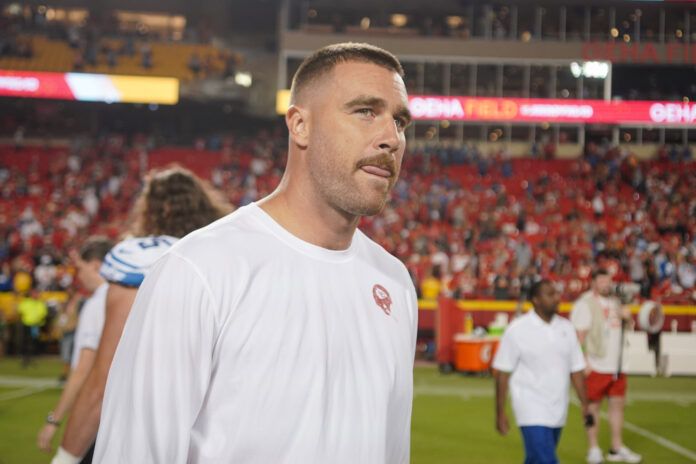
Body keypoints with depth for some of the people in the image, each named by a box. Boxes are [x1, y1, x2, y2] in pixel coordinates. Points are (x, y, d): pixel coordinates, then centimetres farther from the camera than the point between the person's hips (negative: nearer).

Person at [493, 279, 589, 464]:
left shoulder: (566, 328, 6)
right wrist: (500, 413, -7)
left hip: (558, 412, 5)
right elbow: (502, 373, -6)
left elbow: (576, 369, 10)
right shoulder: (517, 330, -9)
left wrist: (584, 403, 5)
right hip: (532, 411, -5)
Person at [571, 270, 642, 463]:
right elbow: (579, 334, -14)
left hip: (616, 365, 7)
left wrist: (625, 316, 3)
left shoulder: (614, 301, 15)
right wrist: (584, 362, -21)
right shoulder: (585, 303, -8)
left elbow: (621, 328, 26)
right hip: (596, 365, -7)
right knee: (593, 406, 0)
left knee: (618, 403, 10)